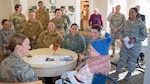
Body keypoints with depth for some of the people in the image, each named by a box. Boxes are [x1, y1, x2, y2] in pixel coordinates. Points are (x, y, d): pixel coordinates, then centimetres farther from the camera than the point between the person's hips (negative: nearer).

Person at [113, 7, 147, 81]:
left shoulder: (140, 23, -13)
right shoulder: (126, 22, 3)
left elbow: (144, 35, -11)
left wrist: (134, 39, -23)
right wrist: (122, 37, -5)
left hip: (135, 46, -4)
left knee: (132, 60, 12)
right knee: (122, 58, 10)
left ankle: (129, 73, 31)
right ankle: (117, 72, 21)